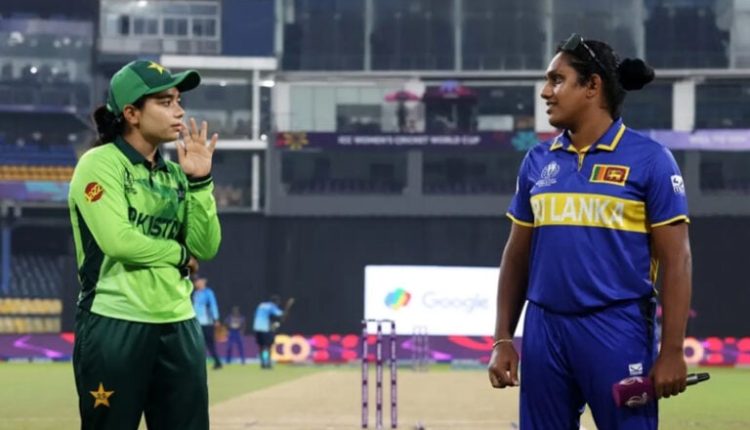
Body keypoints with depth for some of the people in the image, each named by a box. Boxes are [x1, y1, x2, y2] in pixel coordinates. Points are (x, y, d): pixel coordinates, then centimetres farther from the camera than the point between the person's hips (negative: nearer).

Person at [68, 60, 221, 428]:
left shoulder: (175, 174, 14)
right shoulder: (99, 164, -6)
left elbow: (206, 247, 6)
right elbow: (118, 240, -19)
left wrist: (200, 181, -4)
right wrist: (178, 253, -4)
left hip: (178, 325, 7)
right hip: (114, 326, -7)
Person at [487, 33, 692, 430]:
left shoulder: (648, 158, -3)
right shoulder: (538, 161, 12)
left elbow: (676, 260, -6)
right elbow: (517, 256, 16)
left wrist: (672, 350, -12)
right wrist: (502, 339, 9)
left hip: (618, 332, -5)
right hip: (544, 330, 5)